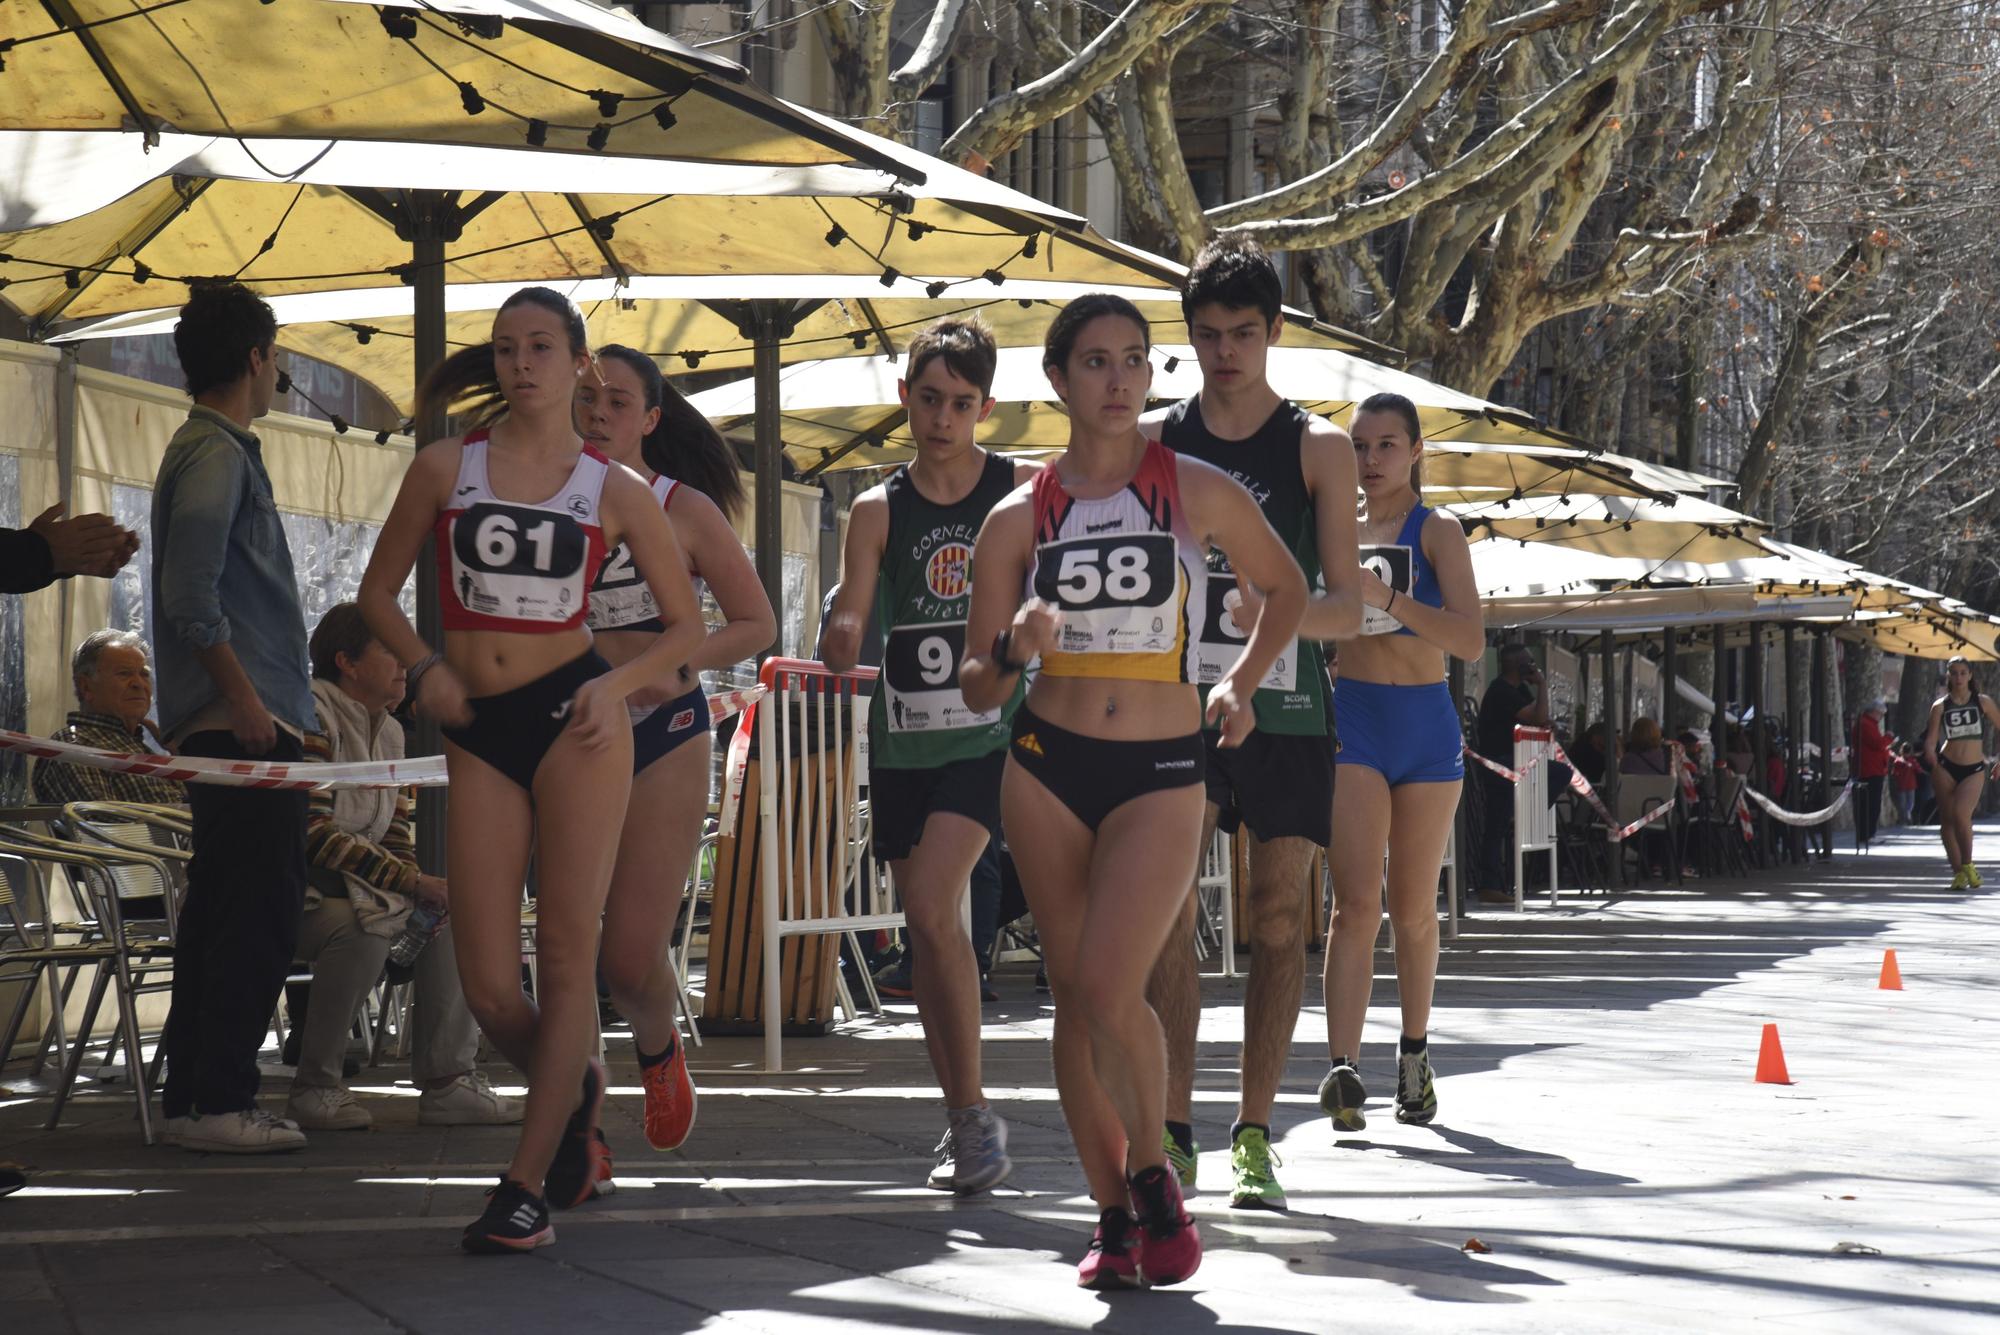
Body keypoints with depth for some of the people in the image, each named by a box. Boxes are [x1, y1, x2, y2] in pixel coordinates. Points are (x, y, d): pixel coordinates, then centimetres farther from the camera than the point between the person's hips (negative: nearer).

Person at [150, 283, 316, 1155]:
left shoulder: (213, 451, 20)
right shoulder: (216, 455, -12)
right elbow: (190, 599, -21)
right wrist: (243, 697, -19)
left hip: (234, 724, 11)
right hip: (242, 723, -11)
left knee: (223, 911, 12)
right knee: (259, 911, -10)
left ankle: (190, 1097, 15)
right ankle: (218, 1101, -9)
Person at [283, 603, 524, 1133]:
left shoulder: (389, 732, 13)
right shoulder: (313, 716, -15)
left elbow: (396, 837, 12)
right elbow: (313, 831, -23)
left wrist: (413, 888, -11)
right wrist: (411, 884, -24)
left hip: (361, 885, 9)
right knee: (364, 927, -34)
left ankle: (446, 1080, -11)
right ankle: (314, 1087, -22)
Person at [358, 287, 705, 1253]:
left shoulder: (615, 491, 6)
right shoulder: (444, 468, 9)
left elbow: (684, 622, 10)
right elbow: (379, 591, 16)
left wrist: (615, 686, -7)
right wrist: (423, 667, -3)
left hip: (572, 713, -2)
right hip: (479, 730, 2)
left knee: (568, 950, -6)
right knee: (487, 987, -3)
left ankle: (527, 1185, -1)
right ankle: (573, 1093, 29)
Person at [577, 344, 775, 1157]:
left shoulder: (685, 510, 0)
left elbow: (757, 623, 2)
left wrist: (676, 661, -14)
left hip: (663, 738, -2)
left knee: (633, 955, -6)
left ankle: (657, 1046, 29)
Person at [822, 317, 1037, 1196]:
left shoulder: (1023, 492, 0)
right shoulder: (878, 511, 5)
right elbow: (846, 631, -4)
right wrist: (842, 641, -26)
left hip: (987, 732, -4)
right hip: (901, 736, 4)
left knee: (932, 903, -20)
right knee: (926, 925, 7)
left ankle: (974, 1113, -10)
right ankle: (964, 1123, 19)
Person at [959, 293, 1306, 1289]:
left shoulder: (1200, 492, 1)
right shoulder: (1019, 520, 4)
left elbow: (1285, 586, 18)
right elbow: (977, 689, 6)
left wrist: (1239, 684, 7)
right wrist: (1015, 651, -15)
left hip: (1162, 771, -2)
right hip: (1047, 766, 2)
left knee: (1108, 990, -18)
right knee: (1072, 993, 4)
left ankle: (1153, 1175, 6)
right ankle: (1113, 1214, 16)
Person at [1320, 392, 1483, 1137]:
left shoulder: (1436, 532, -2)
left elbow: (1470, 641, -15)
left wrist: (1388, 599, -25)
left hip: (1425, 724, -1)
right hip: (1351, 720, 1)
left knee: (1413, 908, 9)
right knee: (1355, 901, -14)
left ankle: (1414, 1056, 27)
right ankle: (1343, 1069, -23)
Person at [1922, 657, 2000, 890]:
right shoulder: (1940, 706, 3)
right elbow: (1931, 738, -2)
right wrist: (1930, 754, -24)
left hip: (1975, 769, -2)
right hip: (1946, 768, 2)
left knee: (1961, 814, -21)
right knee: (1947, 820, 1)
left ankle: (1967, 865, -4)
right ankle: (1958, 872, 11)